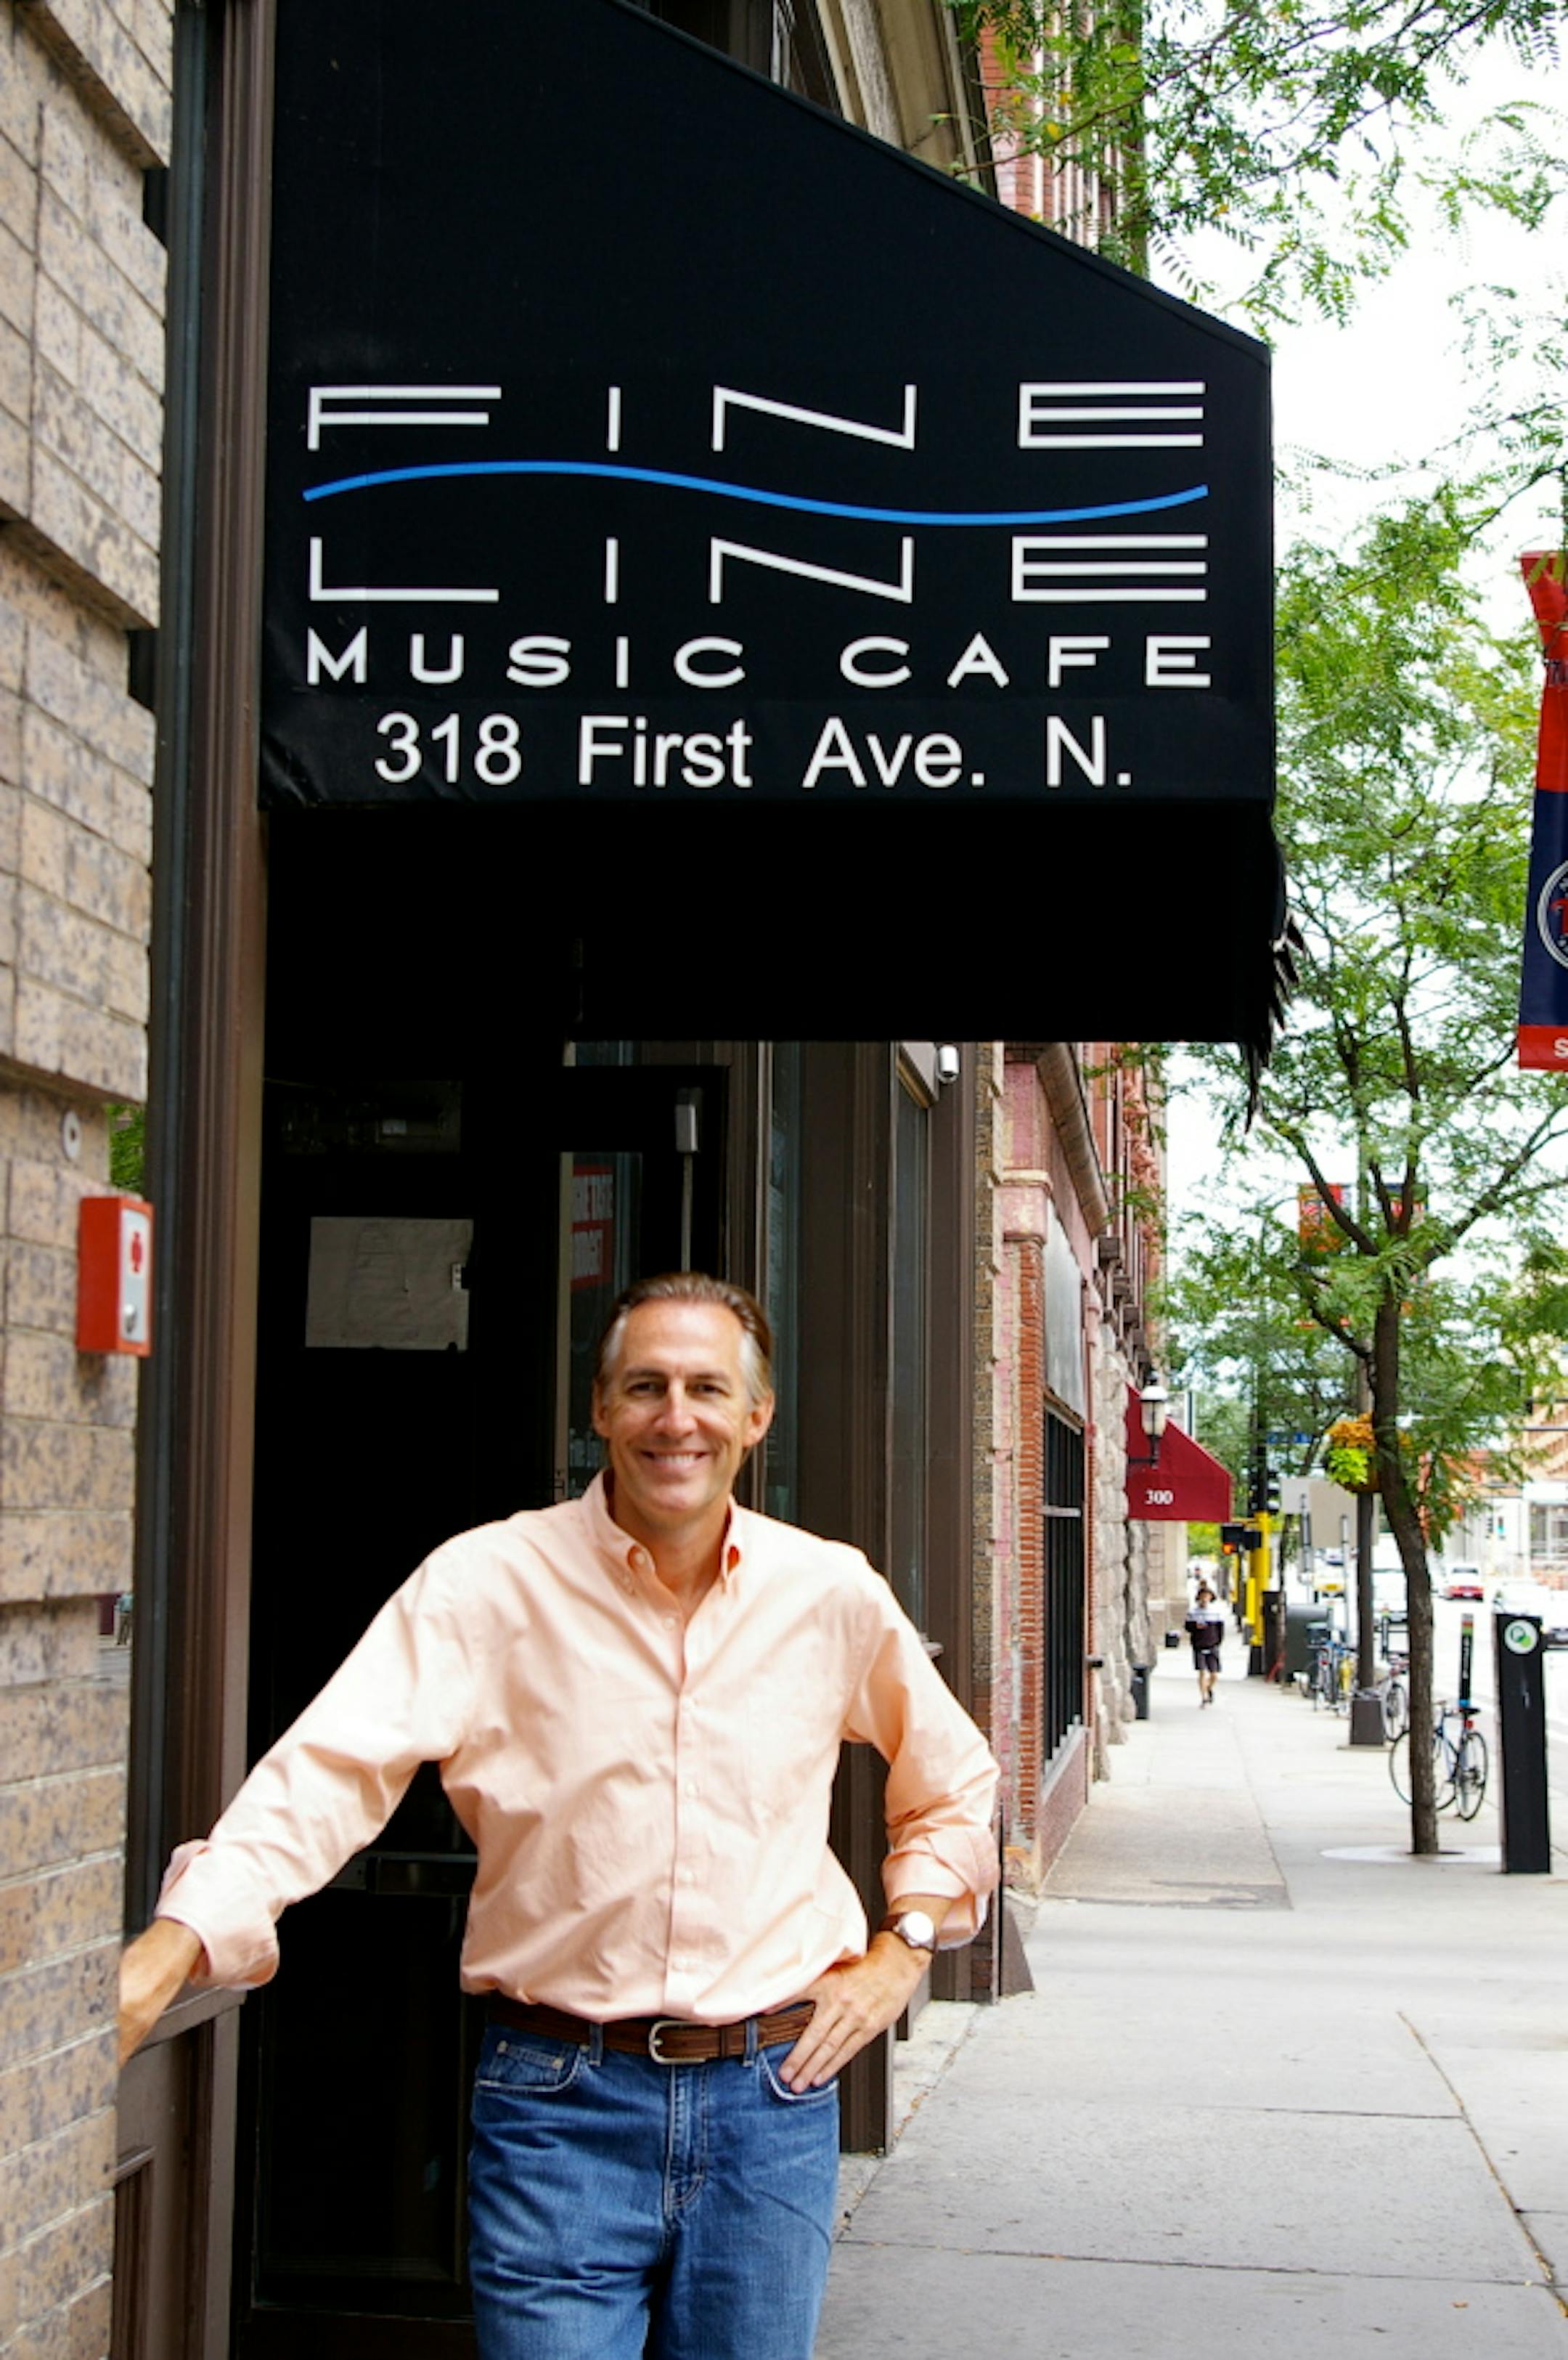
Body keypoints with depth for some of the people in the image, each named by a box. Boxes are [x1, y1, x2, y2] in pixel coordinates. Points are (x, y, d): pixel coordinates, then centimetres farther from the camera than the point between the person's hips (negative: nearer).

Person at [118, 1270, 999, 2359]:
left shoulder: (833, 1593, 3)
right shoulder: (489, 1583, -6)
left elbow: (954, 1784, 21)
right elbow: (332, 1770, -18)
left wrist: (904, 1946, 7)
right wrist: (172, 1945, -32)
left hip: (771, 2102, 3)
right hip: (561, 2100, -2)